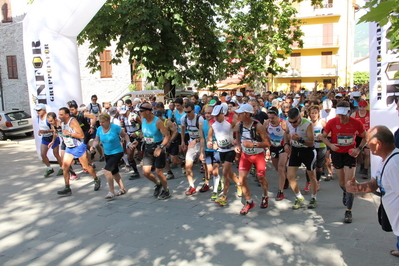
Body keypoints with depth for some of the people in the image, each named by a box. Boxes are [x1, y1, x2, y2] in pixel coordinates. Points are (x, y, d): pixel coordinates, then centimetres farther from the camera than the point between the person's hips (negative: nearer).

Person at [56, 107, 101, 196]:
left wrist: (69, 133, -26)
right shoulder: (63, 123, 5)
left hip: (78, 147, -7)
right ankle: (67, 189, 7)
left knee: (86, 166, 5)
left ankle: (97, 180, 28)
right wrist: (63, 135, 8)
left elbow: (82, 135, -24)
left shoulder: (73, 121, -19)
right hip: (69, 148, 7)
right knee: (64, 167, 0)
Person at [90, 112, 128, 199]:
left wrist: (128, 143, -19)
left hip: (117, 153, -7)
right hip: (107, 153, 7)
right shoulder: (99, 129, -4)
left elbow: (124, 135, -6)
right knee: (114, 172, 19)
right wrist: (93, 146, -16)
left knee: (107, 170, -20)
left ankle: (111, 192, -9)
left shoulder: (115, 127, -19)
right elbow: (96, 140, 4)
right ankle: (122, 188, 38)